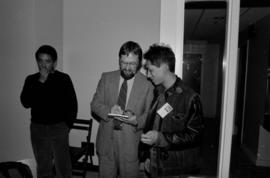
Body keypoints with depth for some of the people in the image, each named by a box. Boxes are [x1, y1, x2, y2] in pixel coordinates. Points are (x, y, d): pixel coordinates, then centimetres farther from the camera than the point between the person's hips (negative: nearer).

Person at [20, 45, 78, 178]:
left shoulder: (63, 79, -3)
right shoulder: (31, 80, 6)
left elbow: (72, 105, 1)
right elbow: (25, 103, -7)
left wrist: (67, 124, -1)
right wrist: (40, 82, -12)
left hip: (58, 127, -3)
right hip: (37, 128, 3)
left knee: (62, 167, 0)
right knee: (42, 167, 14)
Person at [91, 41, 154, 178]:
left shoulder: (147, 85, -8)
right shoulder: (106, 78, 1)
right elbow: (95, 104, 3)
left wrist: (136, 120, -23)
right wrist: (108, 110, -18)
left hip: (131, 143, -2)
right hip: (106, 141, 2)